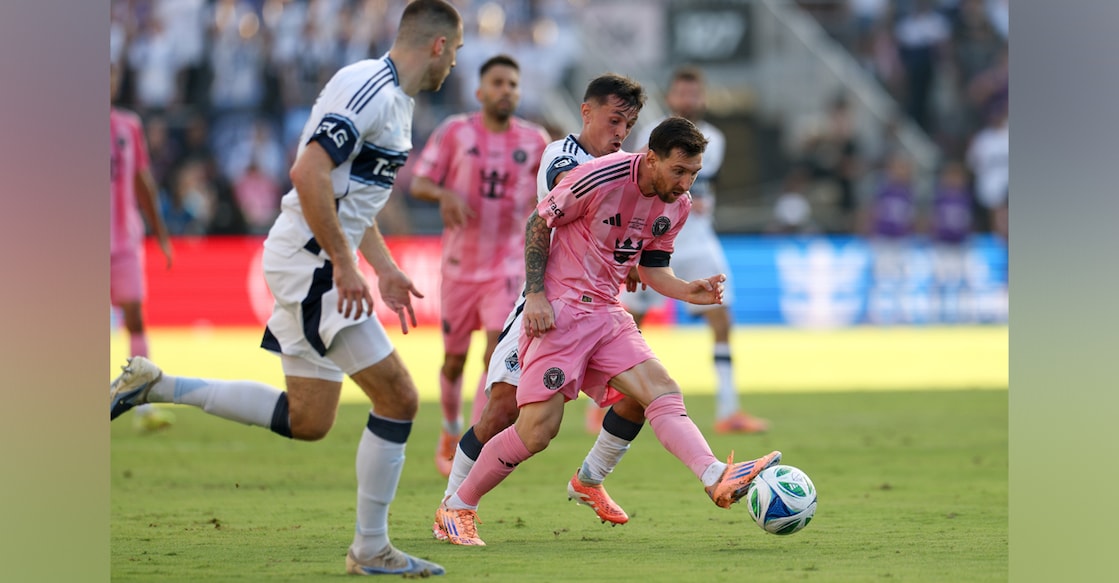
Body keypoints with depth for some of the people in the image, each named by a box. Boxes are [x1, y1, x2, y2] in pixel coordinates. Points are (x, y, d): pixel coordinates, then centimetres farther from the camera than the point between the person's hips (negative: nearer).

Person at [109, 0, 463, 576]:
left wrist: (385, 267, 22)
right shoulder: (369, 88, -17)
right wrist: (344, 264, -24)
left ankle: (155, 385, 19)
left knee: (307, 420, 13)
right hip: (311, 262, -10)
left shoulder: (394, 97, 16)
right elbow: (308, 173, -26)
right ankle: (371, 549, 1)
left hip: (322, 264, 10)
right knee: (398, 398, -8)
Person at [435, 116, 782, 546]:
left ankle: (718, 481, -34)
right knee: (538, 429, -11)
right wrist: (535, 295, -13)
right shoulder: (599, 177, -17)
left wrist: (689, 292, -5)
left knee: (663, 392, -15)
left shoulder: (677, 205, 5)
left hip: (607, 315, 7)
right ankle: (456, 508, 5)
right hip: (558, 310, -7)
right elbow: (538, 223, -7)